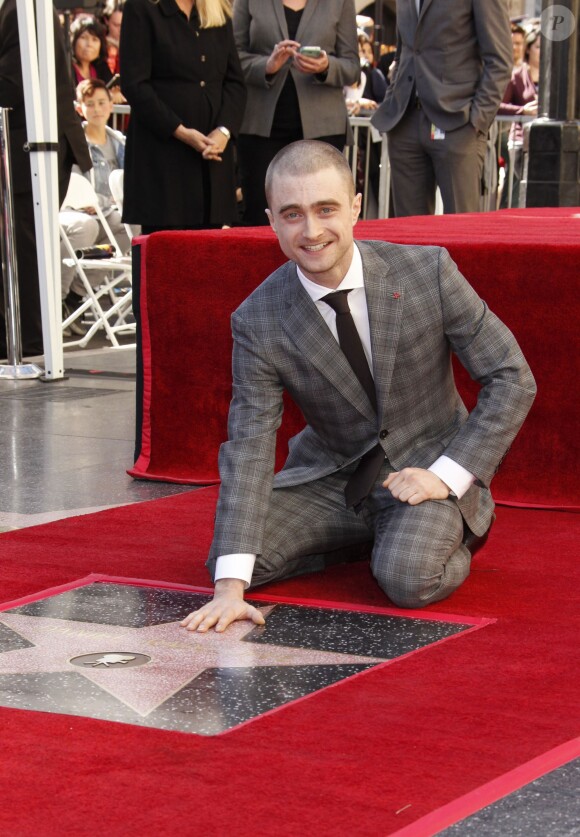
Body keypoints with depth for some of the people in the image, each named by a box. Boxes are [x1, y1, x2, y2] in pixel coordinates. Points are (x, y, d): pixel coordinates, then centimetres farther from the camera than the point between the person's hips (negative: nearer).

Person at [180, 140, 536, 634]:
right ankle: (363, 536, 9)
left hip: (427, 469, -3)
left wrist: (448, 475, -19)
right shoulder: (258, 322, -13)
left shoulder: (428, 271, -17)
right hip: (330, 478, 3)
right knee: (227, 555, -16)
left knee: (407, 580, -30)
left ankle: (450, 542, 7)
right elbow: (249, 446, -19)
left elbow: (512, 377, -9)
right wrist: (230, 589, -30)